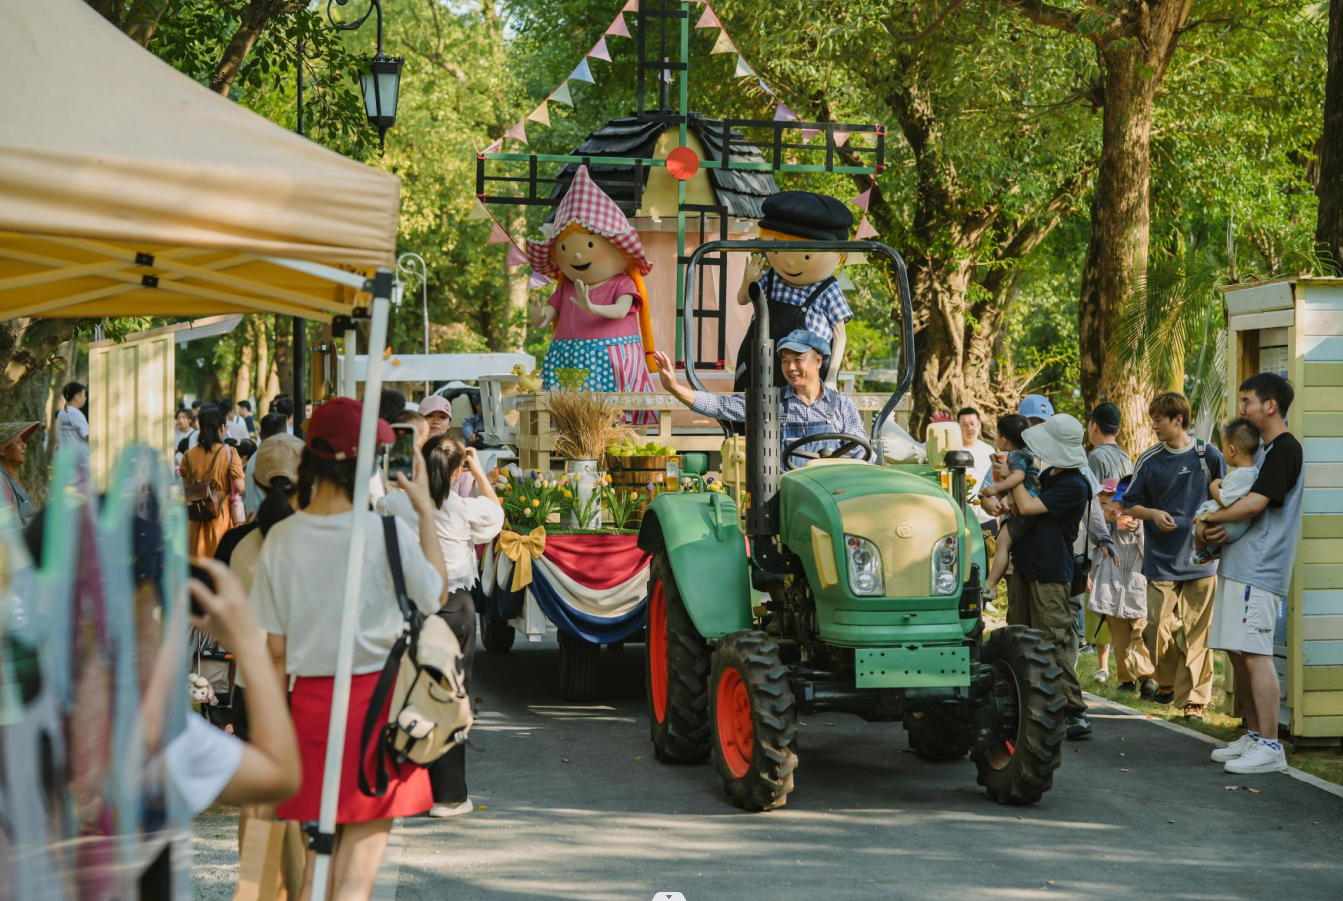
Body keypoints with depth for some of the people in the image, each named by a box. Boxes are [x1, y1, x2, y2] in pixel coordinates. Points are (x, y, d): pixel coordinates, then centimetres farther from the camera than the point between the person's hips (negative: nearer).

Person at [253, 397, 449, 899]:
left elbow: (275, 650, 2)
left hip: (310, 701, 4)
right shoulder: (387, 532, -12)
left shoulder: (281, 538, -2)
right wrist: (426, 510, 10)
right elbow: (437, 593, 7)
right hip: (376, 697, -3)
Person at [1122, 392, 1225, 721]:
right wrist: (1154, 514, -11)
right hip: (1161, 560, 1)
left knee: (1197, 633, -1)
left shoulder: (1209, 456, 0)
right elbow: (1131, 504, 9)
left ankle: (1193, 699, 4)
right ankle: (1168, 681, 24)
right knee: (1158, 629, -2)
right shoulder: (1149, 460, 3)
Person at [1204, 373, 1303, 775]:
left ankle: (1270, 746, -13)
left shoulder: (1285, 448, -10)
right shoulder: (1266, 449, 21)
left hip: (1259, 571, -10)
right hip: (1241, 565, 10)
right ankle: (1253, 736, 18)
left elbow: (1255, 503, -18)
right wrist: (1223, 529, 3)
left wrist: (1211, 517, -3)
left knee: (1254, 654, -13)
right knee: (1237, 653, 11)